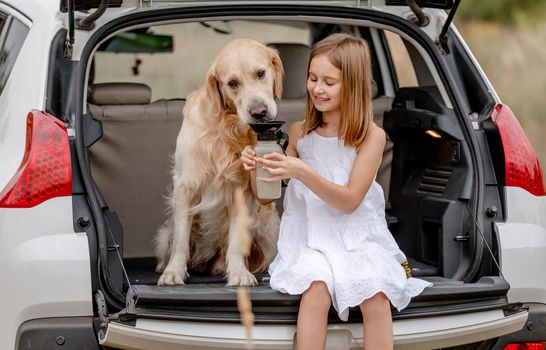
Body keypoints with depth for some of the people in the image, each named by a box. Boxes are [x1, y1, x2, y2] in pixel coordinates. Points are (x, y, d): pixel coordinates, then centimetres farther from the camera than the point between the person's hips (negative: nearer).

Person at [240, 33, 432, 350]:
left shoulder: (372, 136, -5)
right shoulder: (299, 133, 4)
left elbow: (349, 201, -12)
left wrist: (300, 171, -25)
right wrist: (256, 169, -12)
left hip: (358, 238, -1)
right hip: (310, 238, 1)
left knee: (376, 294, -30)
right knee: (316, 287, -31)